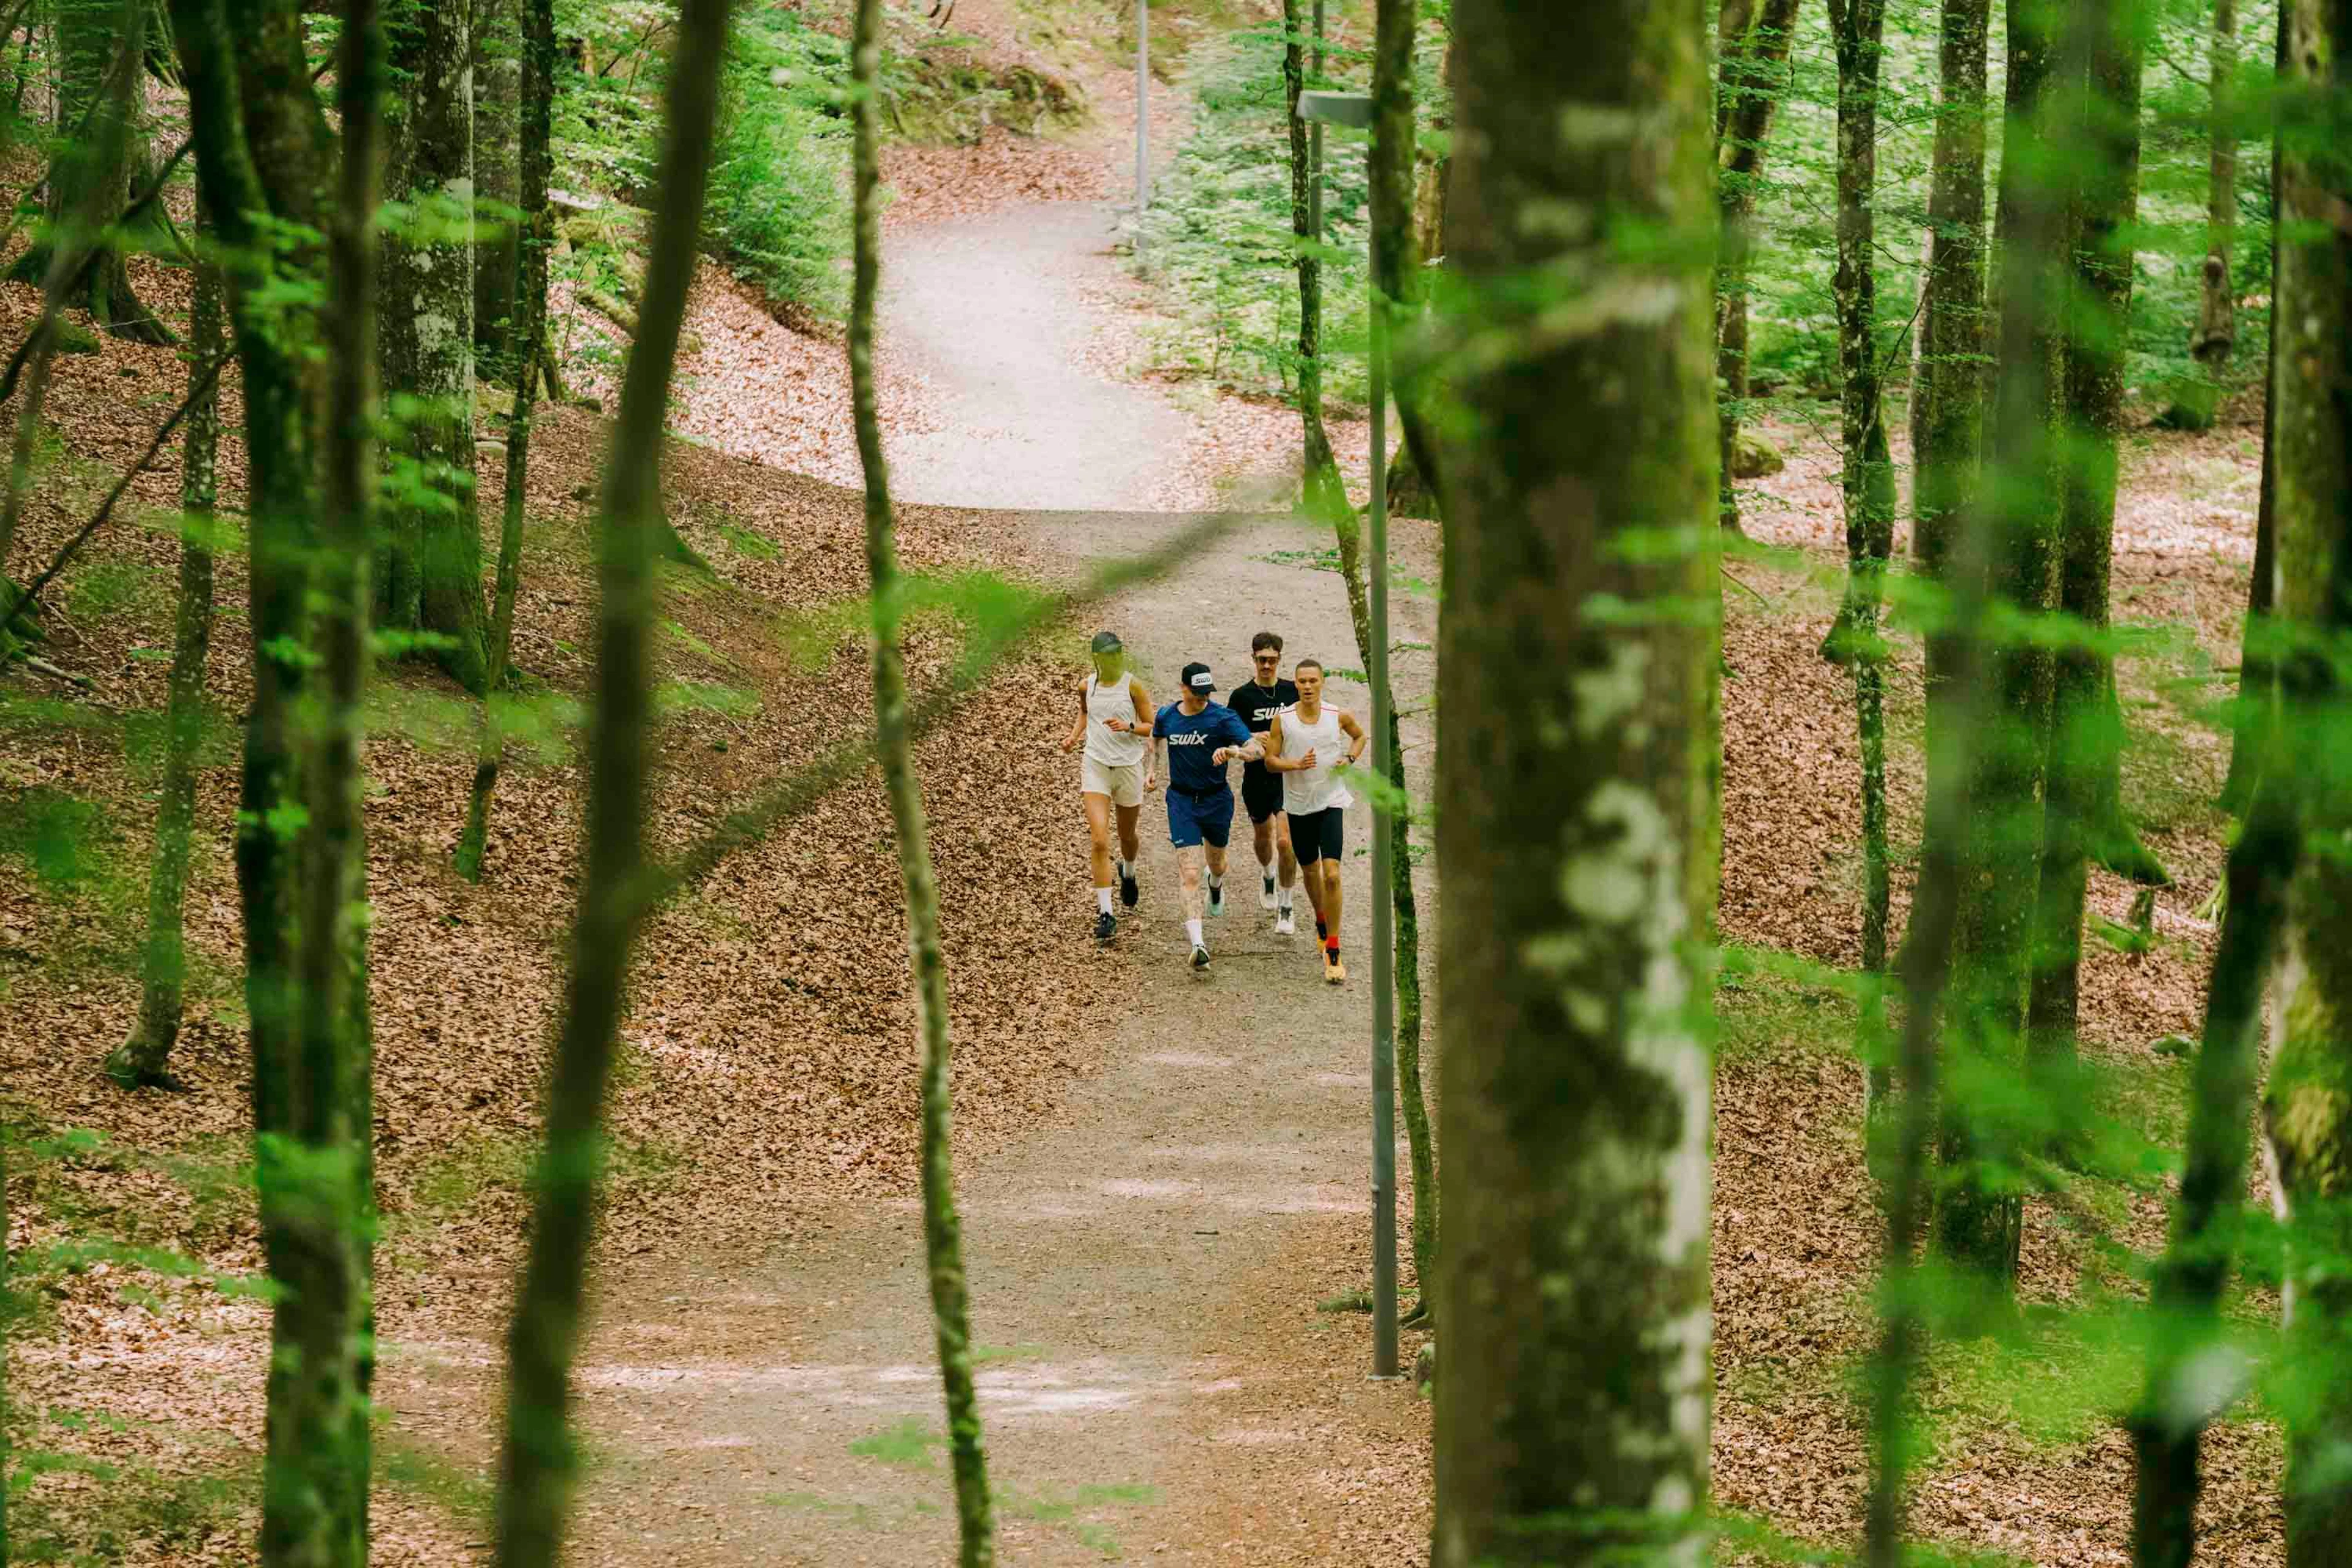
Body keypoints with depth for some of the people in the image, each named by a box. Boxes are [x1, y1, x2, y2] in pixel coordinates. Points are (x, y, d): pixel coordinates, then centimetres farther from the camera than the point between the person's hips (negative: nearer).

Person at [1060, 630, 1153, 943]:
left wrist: (1128, 726, -24)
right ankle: (1105, 913, -10)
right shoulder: (1087, 686, 0)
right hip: (1095, 767, 1)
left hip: (1129, 766, -1)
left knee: (1127, 836, 19)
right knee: (1099, 841, -12)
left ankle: (1128, 872, 56)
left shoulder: (1132, 685, -8)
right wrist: (1074, 735, 5)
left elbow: (1152, 727, -4)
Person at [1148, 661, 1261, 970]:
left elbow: (1258, 750, -22)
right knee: (1190, 874, -13)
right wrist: (1150, 769, 10)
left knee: (1216, 863, 23)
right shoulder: (1166, 717, -2)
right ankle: (1198, 945, -21)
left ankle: (1216, 886, 64)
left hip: (1217, 799, 0)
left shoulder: (1223, 718, -14)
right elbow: (1156, 739, 23)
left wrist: (1233, 750, -42)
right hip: (1182, 800, 0)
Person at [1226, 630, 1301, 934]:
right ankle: (1267, 876, 54)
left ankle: (1286, 909, -1)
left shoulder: (1293, 692, 0)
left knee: (1285, 842, -13)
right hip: (1256, 779, 1)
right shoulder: (1242, 696, -4)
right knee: (1262, 836, 20)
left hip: (1288, 777, -1)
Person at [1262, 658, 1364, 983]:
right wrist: (1296, 764, -20)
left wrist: (1350, 758, -4)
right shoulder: (1283, 720, -6)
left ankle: (1333, 952, -9)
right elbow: (1270, 760, -2)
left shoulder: (1338, 717, -6)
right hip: (1298, 805, 2)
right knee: (1310, 870, 18)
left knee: (1331, 874, -14)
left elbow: (1359, 736, 15)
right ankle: (1321, 922, 49)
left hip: (1331, 802, -2)